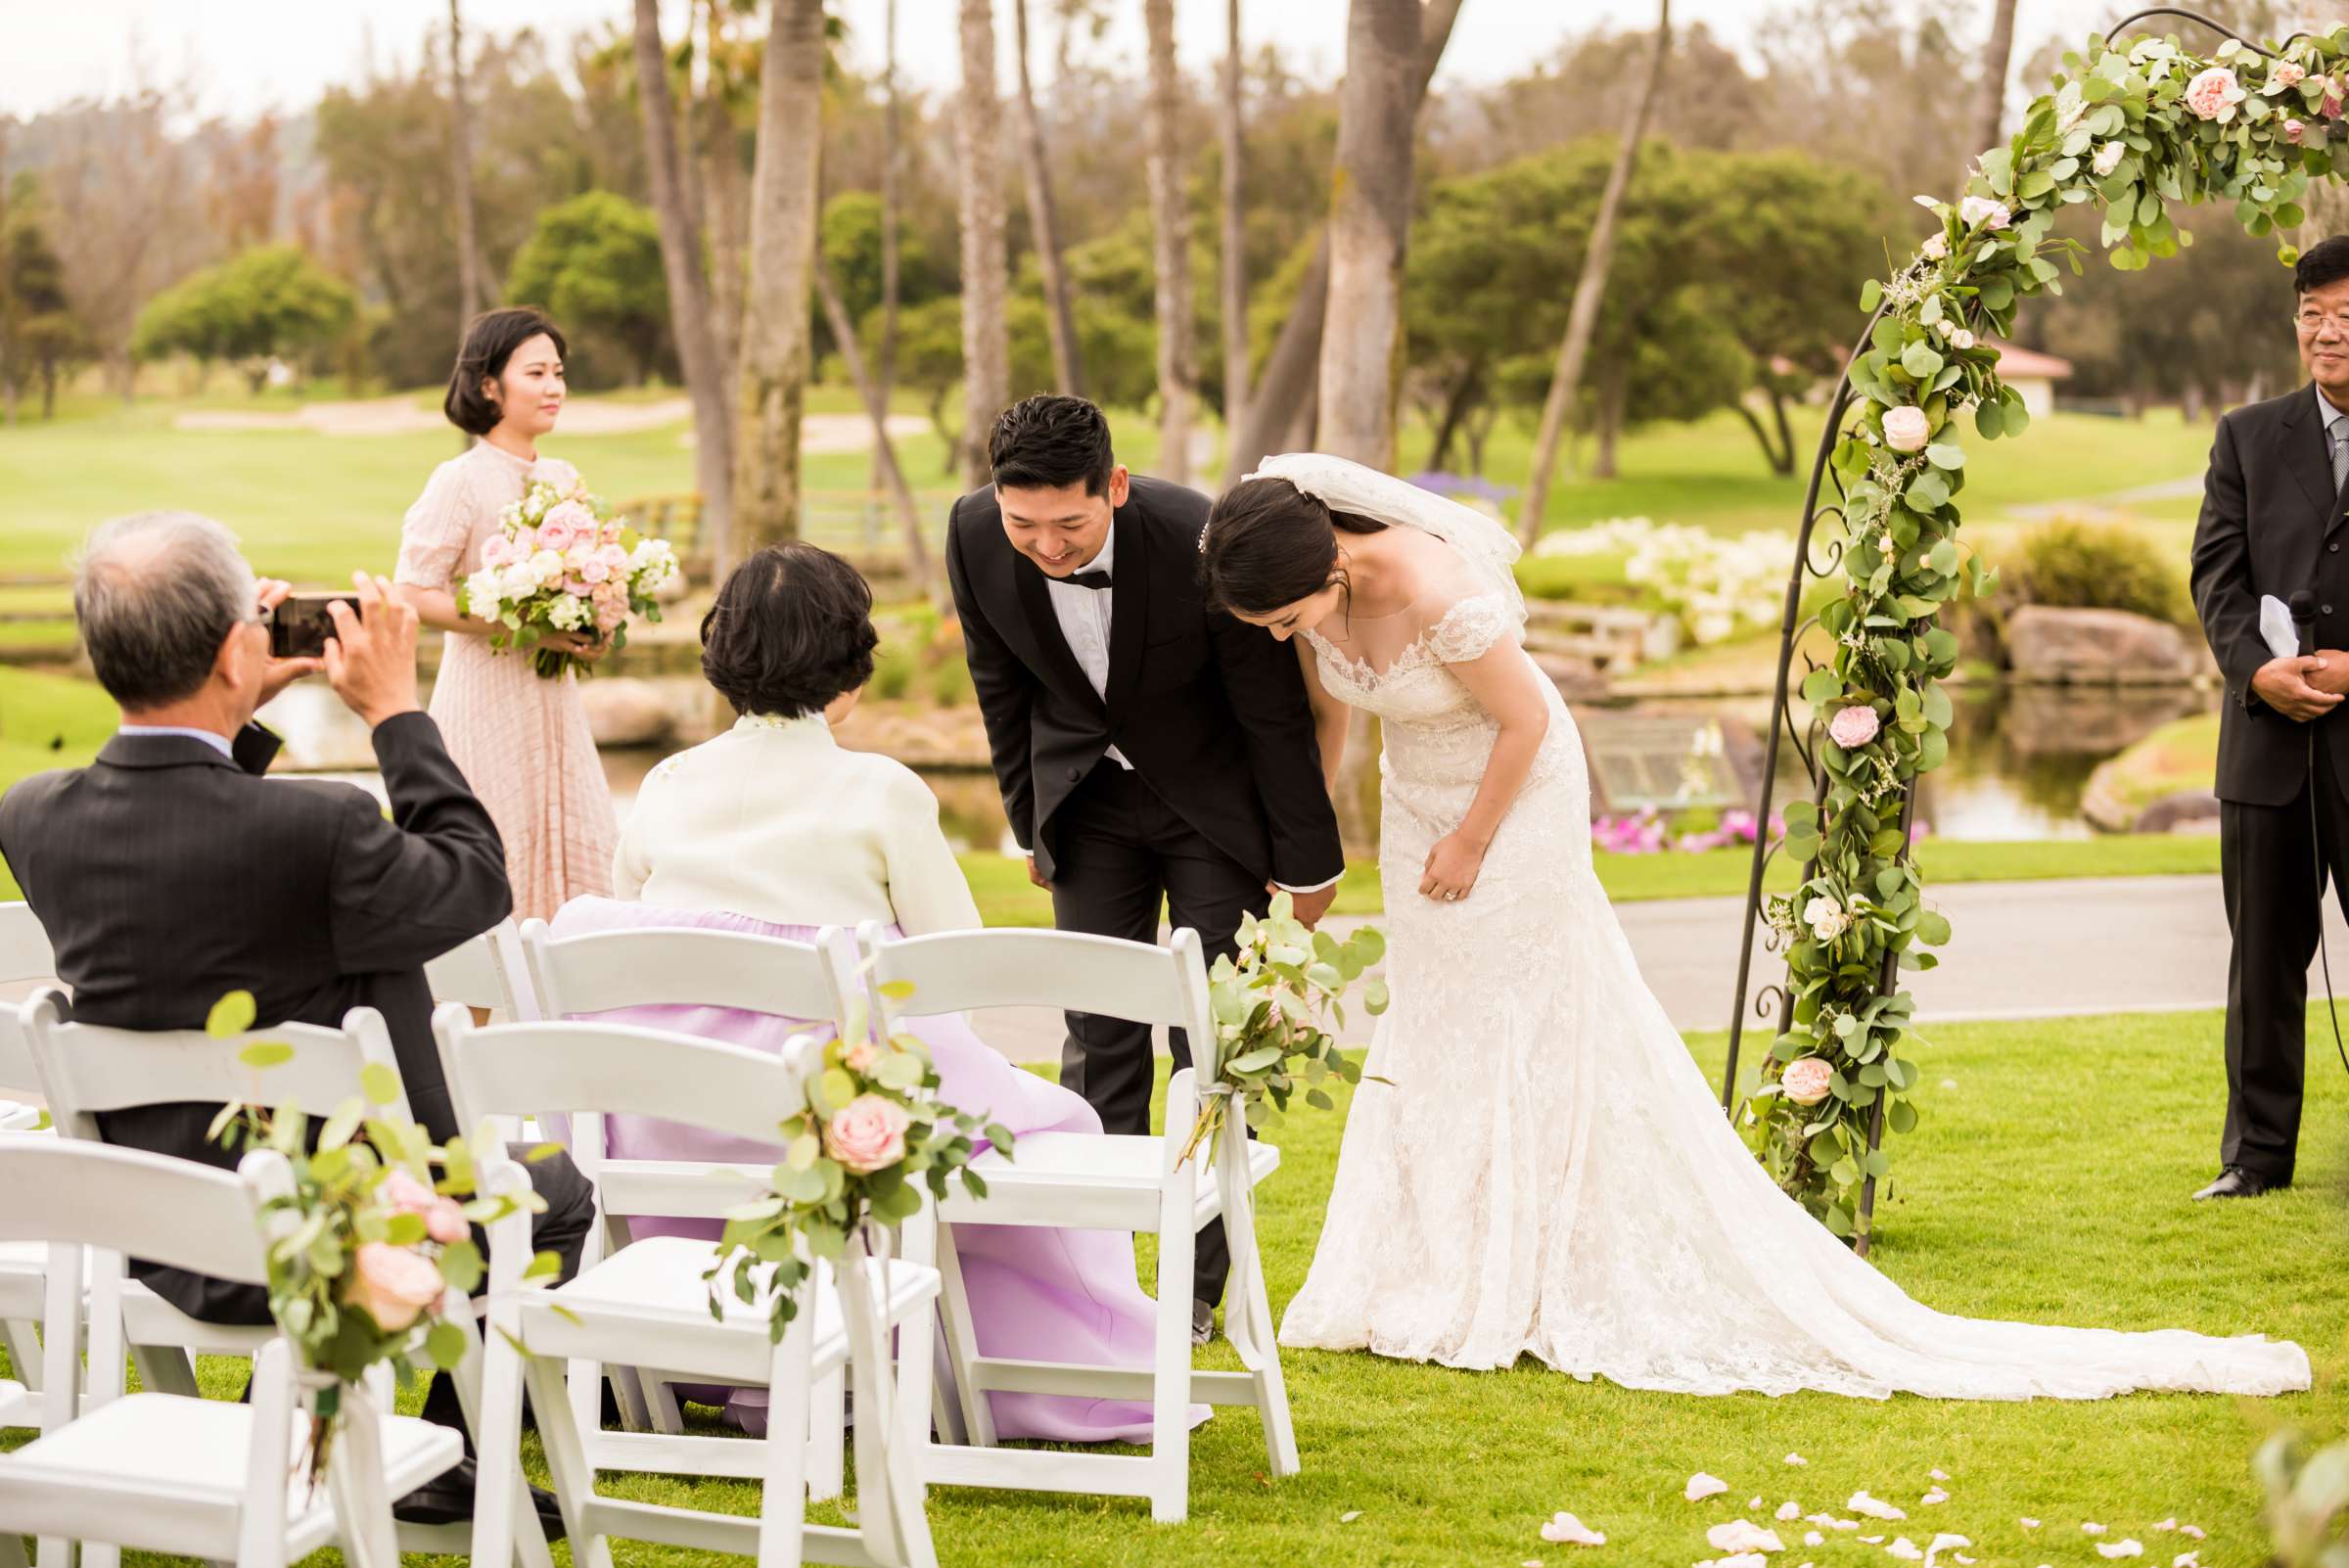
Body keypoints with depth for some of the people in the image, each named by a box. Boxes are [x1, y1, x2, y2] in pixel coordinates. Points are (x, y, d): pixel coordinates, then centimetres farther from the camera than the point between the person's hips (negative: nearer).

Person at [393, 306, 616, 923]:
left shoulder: (563, 478, 9)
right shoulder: (461, 481, -11)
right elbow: (414, 593, -13)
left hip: (555, 699, 6)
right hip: (488, 701, -6)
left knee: (575, 853, 4)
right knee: (495, 862, -1)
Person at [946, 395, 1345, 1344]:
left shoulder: (1200, 540, -32)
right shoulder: (975, 536, -21)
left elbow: (1273, 707, -19)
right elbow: (1002, 688, -1)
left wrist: (1307, 862, -10)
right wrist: (1031, 825, 6)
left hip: (1215, 801, -3)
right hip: (1089, 796, 3)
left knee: (1212, 1046, -4)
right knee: (1098, 1039, 1)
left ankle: (1195, 1291, 3)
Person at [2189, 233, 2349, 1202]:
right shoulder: (2249, 438, 10)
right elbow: (2217, 571, 3)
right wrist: (2257, 668, -13)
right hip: (2269, 736, 3)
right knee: (2263, 959, 8)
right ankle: (2257, 1155, 17)